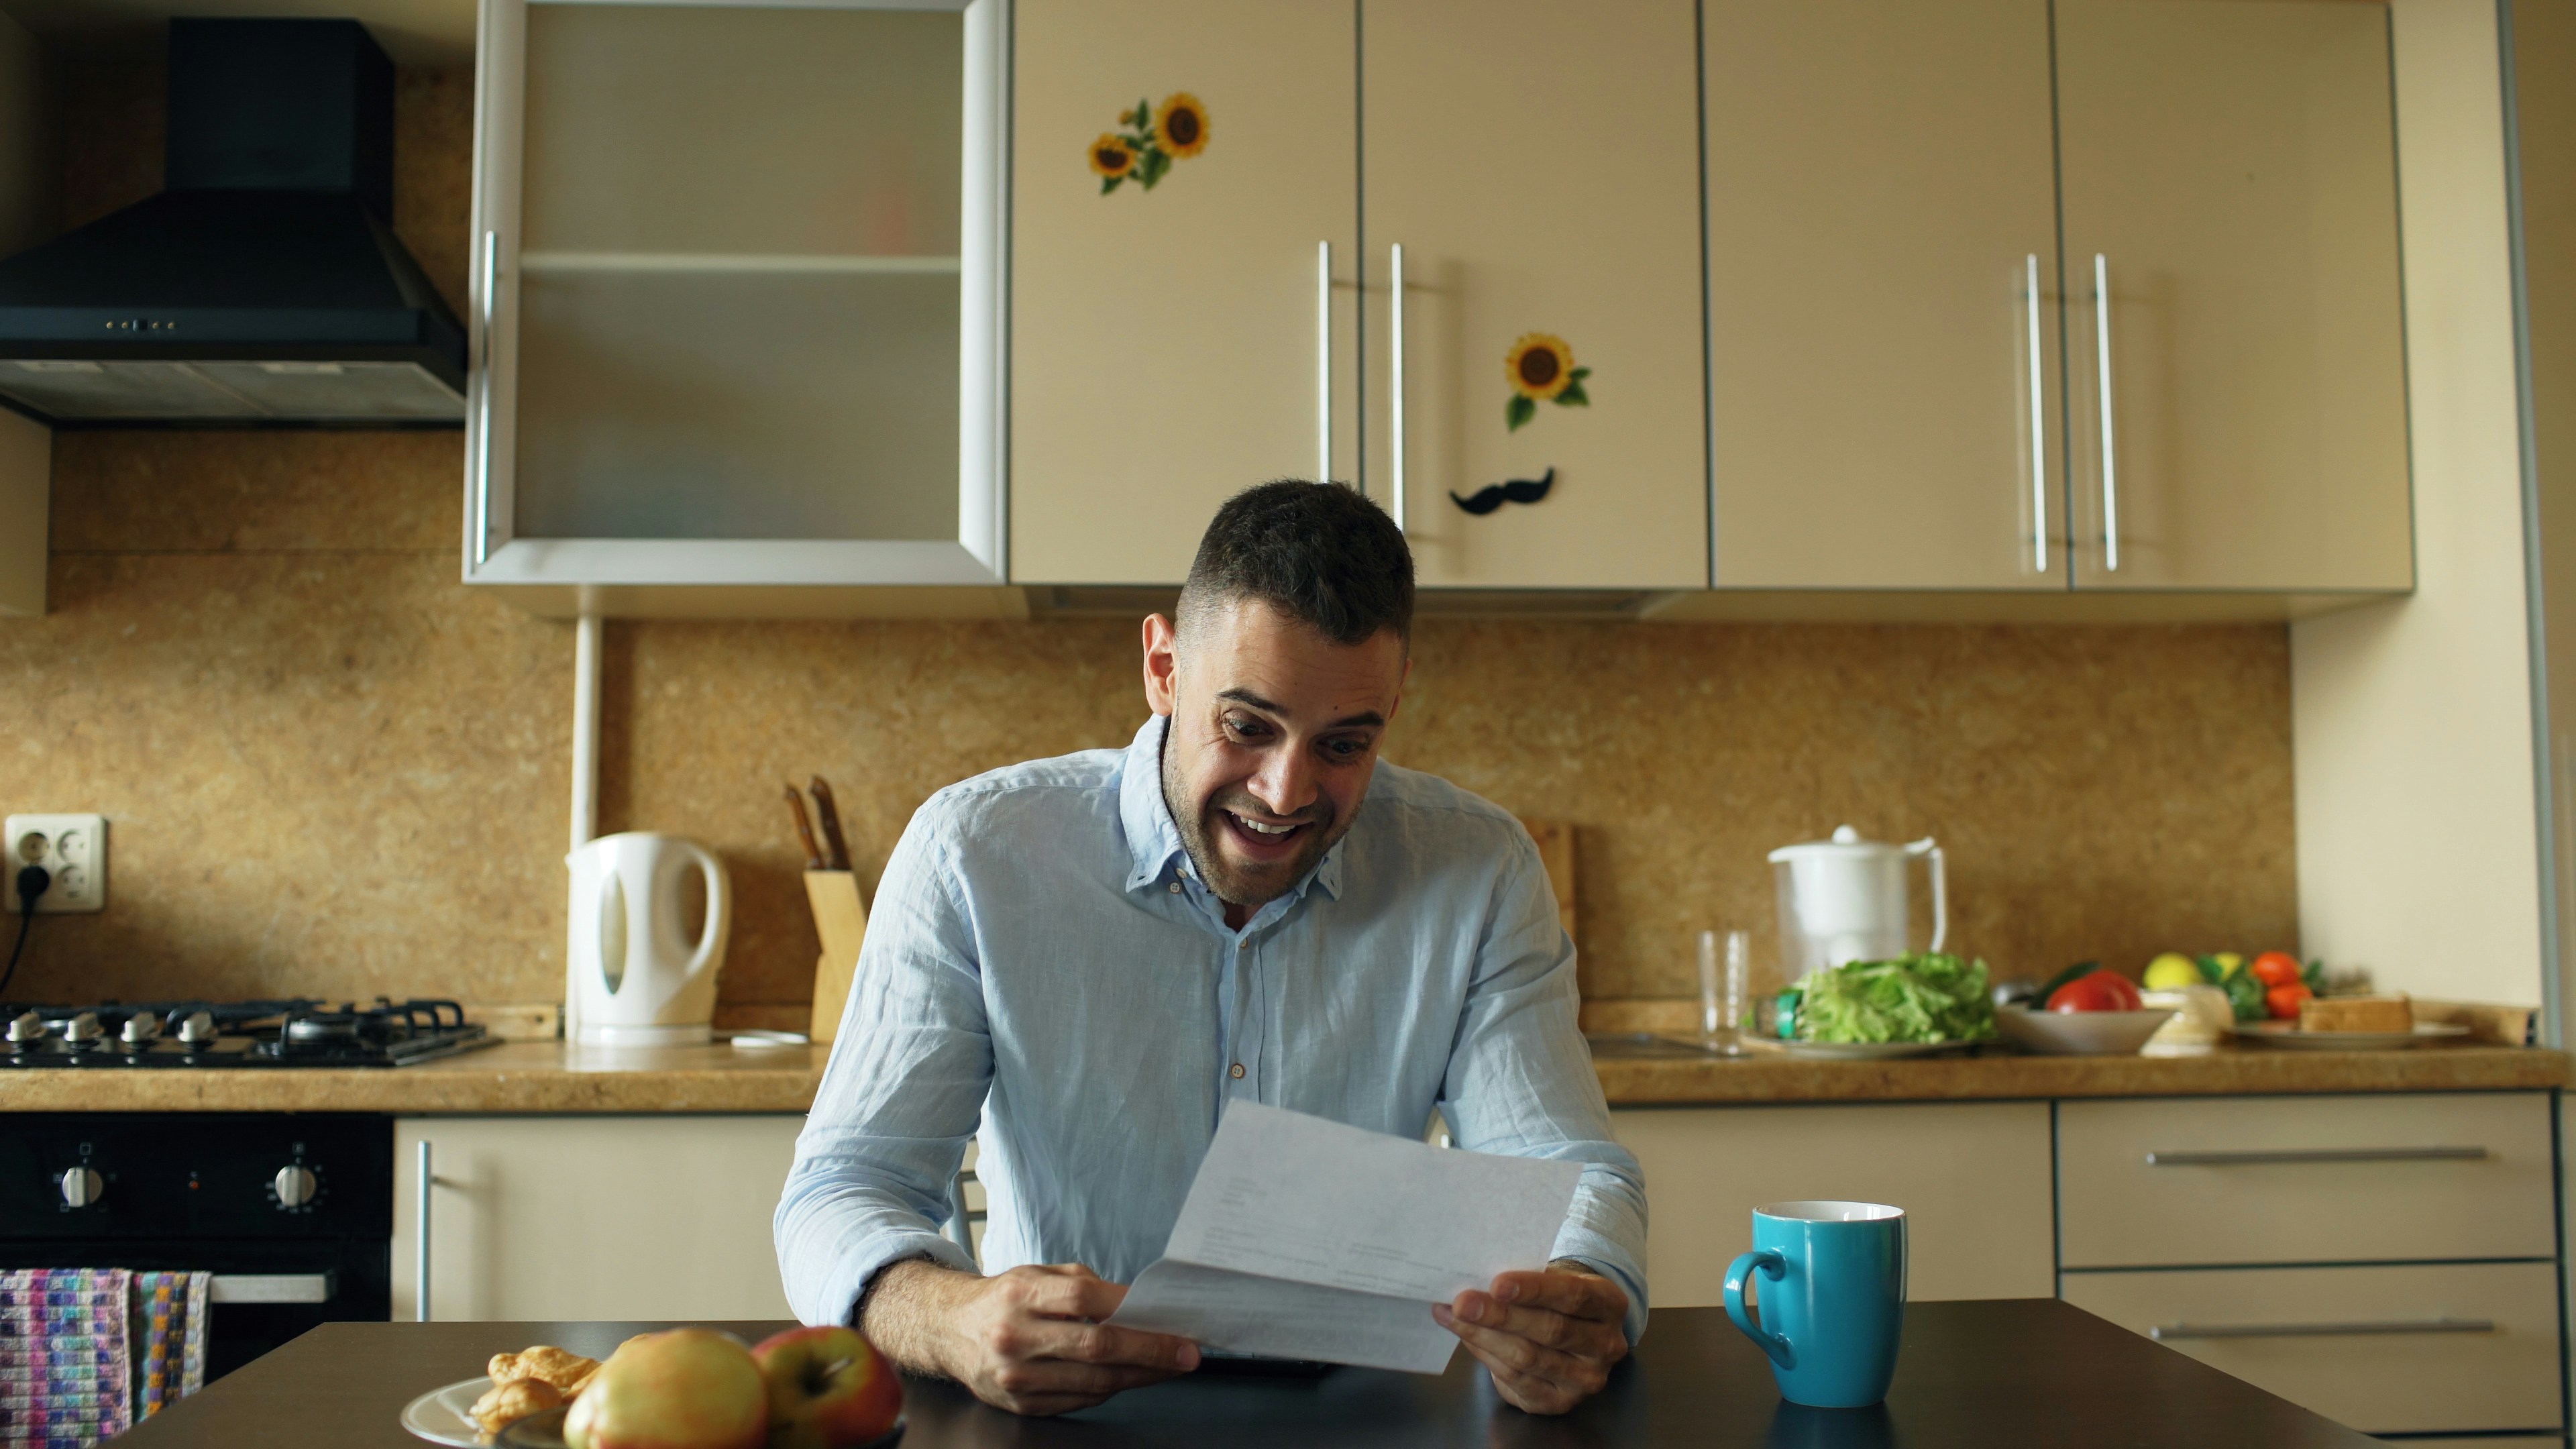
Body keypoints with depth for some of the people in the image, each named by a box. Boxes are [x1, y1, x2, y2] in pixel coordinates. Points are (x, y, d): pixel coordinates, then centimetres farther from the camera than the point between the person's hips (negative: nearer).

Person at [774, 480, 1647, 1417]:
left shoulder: (1479, 874, -3)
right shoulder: (975, 856, -9)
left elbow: (1571, 1173, -6)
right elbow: (839, 1197, -12)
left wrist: (1586, 1309, -31)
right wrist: (955, 1321, -36)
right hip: (1066, 1428, -1)